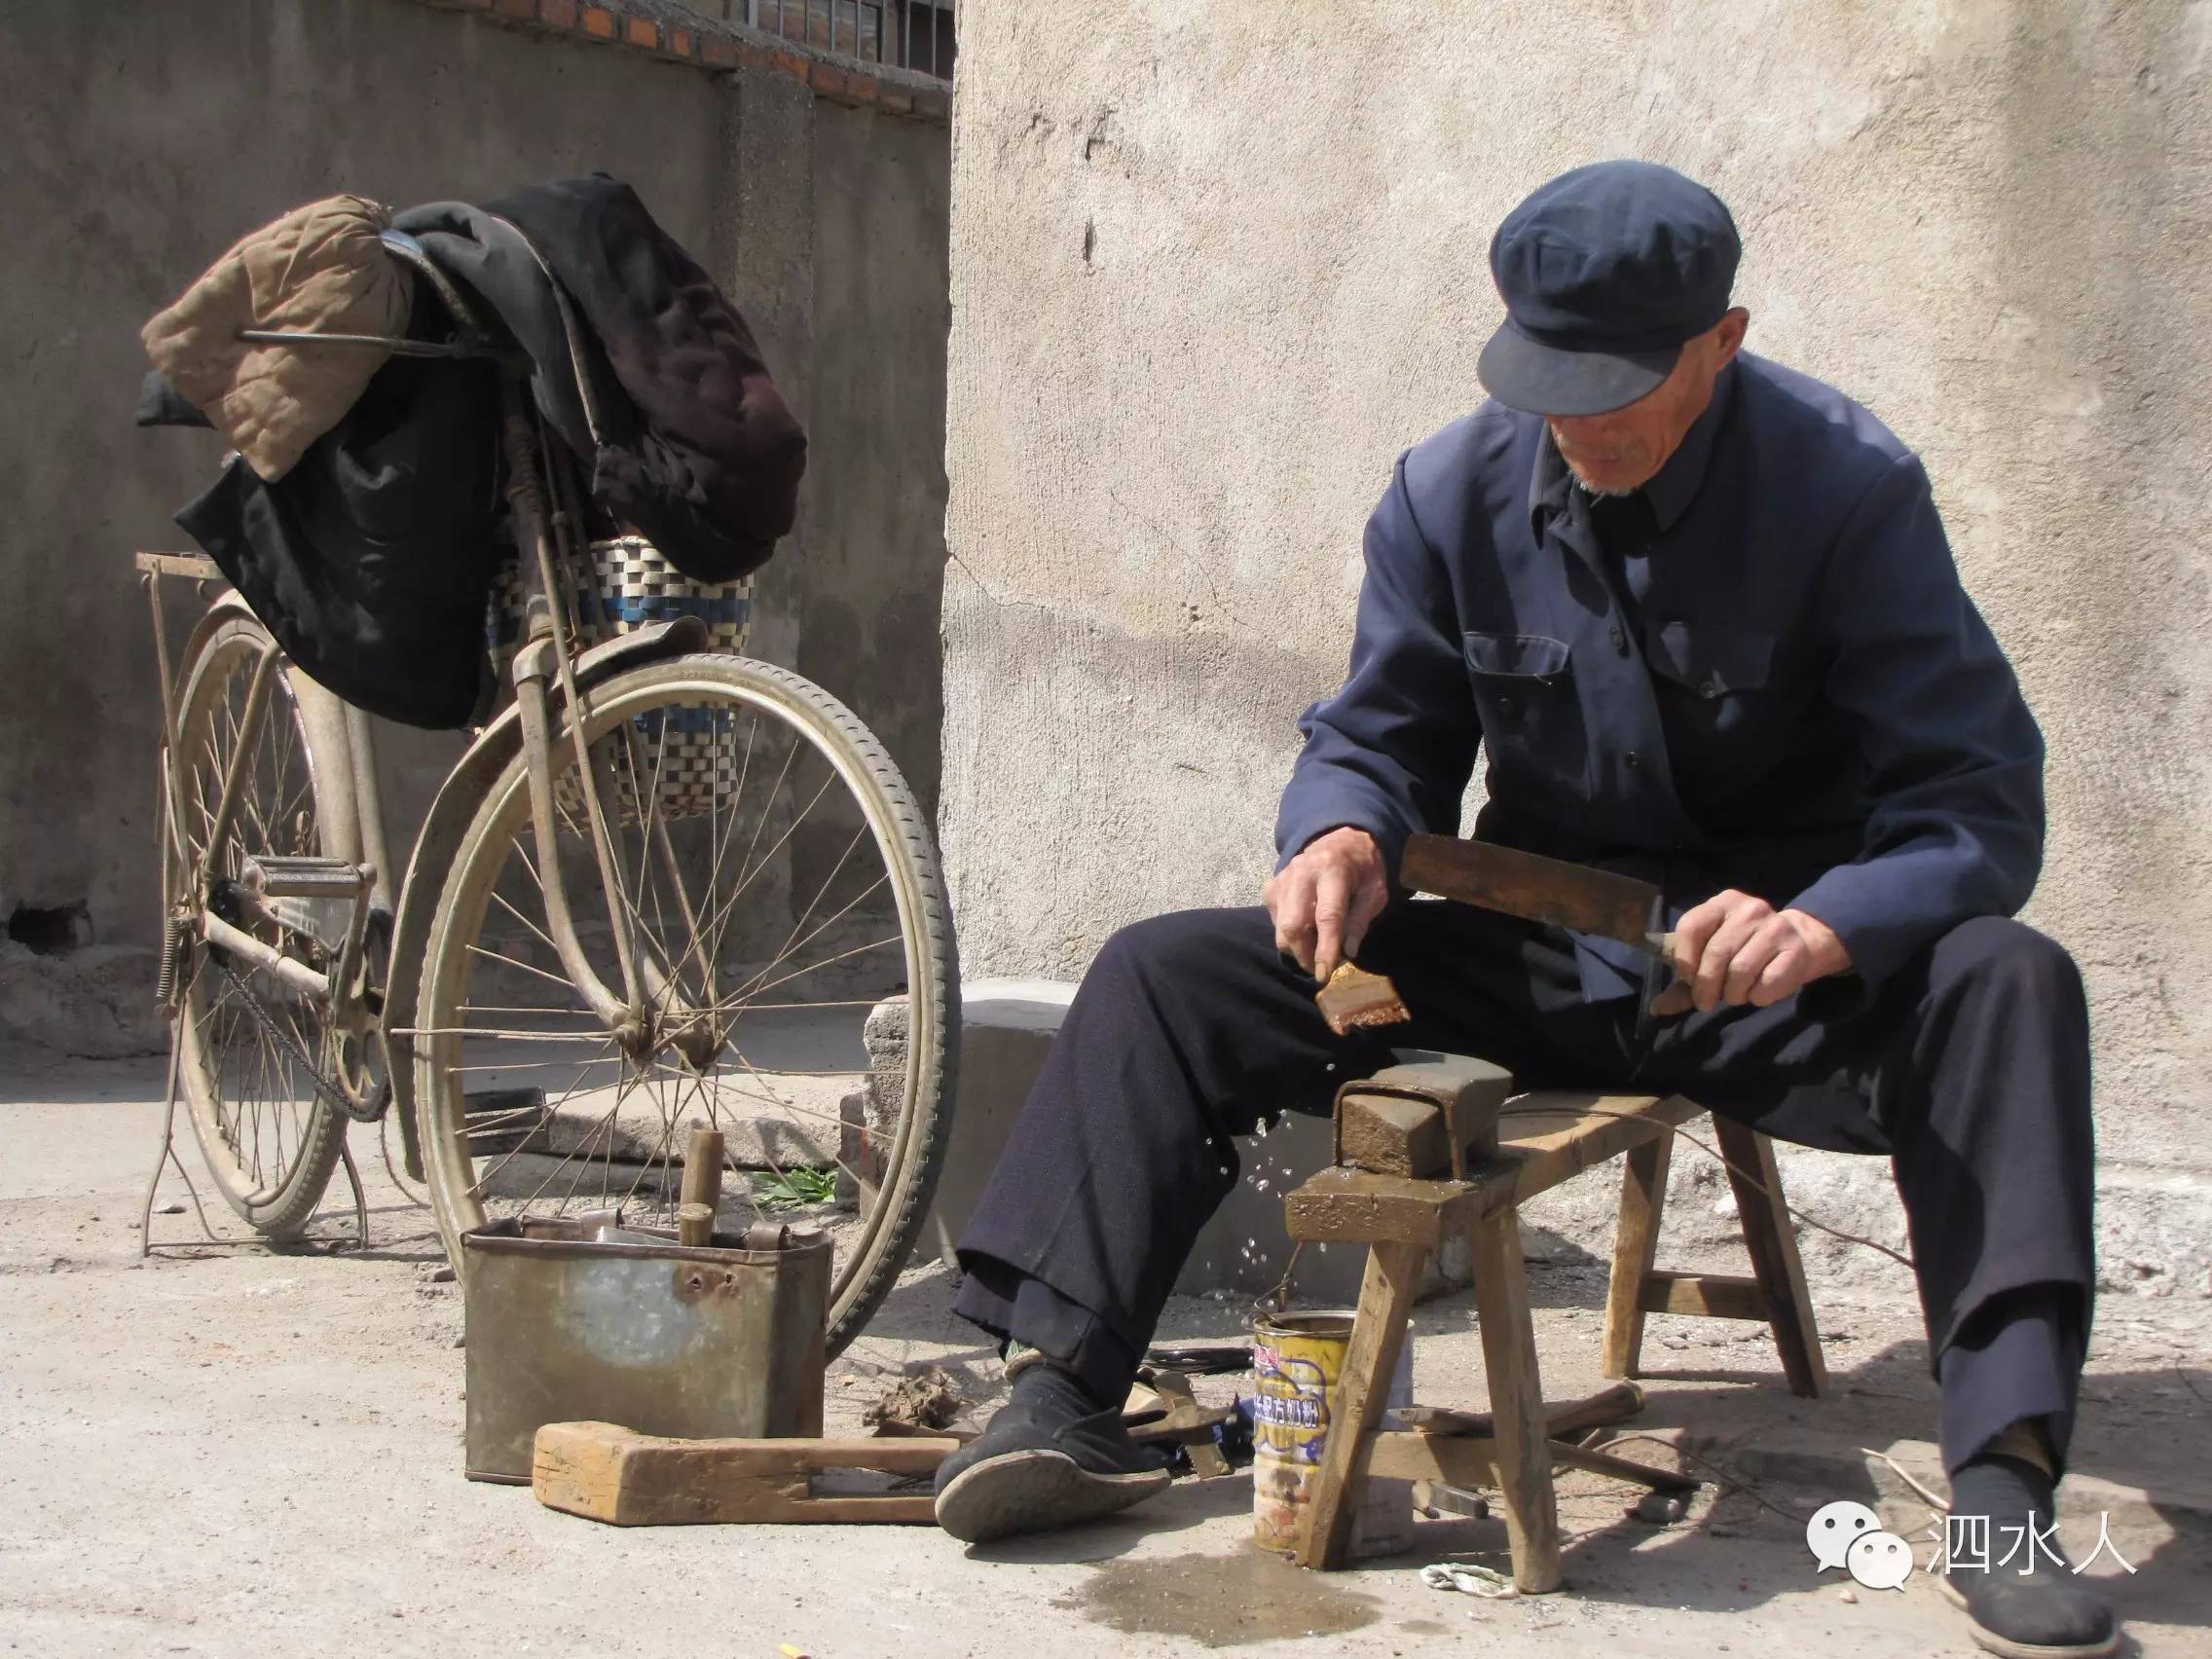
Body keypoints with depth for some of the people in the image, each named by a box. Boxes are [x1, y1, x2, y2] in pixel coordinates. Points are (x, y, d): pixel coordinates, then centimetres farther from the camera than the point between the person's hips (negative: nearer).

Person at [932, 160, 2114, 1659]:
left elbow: (1979, 803, -17)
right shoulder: (1454, 495, -3)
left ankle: (2002, 1486, -38)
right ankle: (1064, 1396, -18)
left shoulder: (1848, 489, -13)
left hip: (1777, 979, -3)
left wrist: (1831, 924, -39)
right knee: (1166, 974, -12)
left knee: (2009, 985, -34)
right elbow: (1378, 736, 7)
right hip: (1542, 958, 3)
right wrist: (1344, 832, -20)